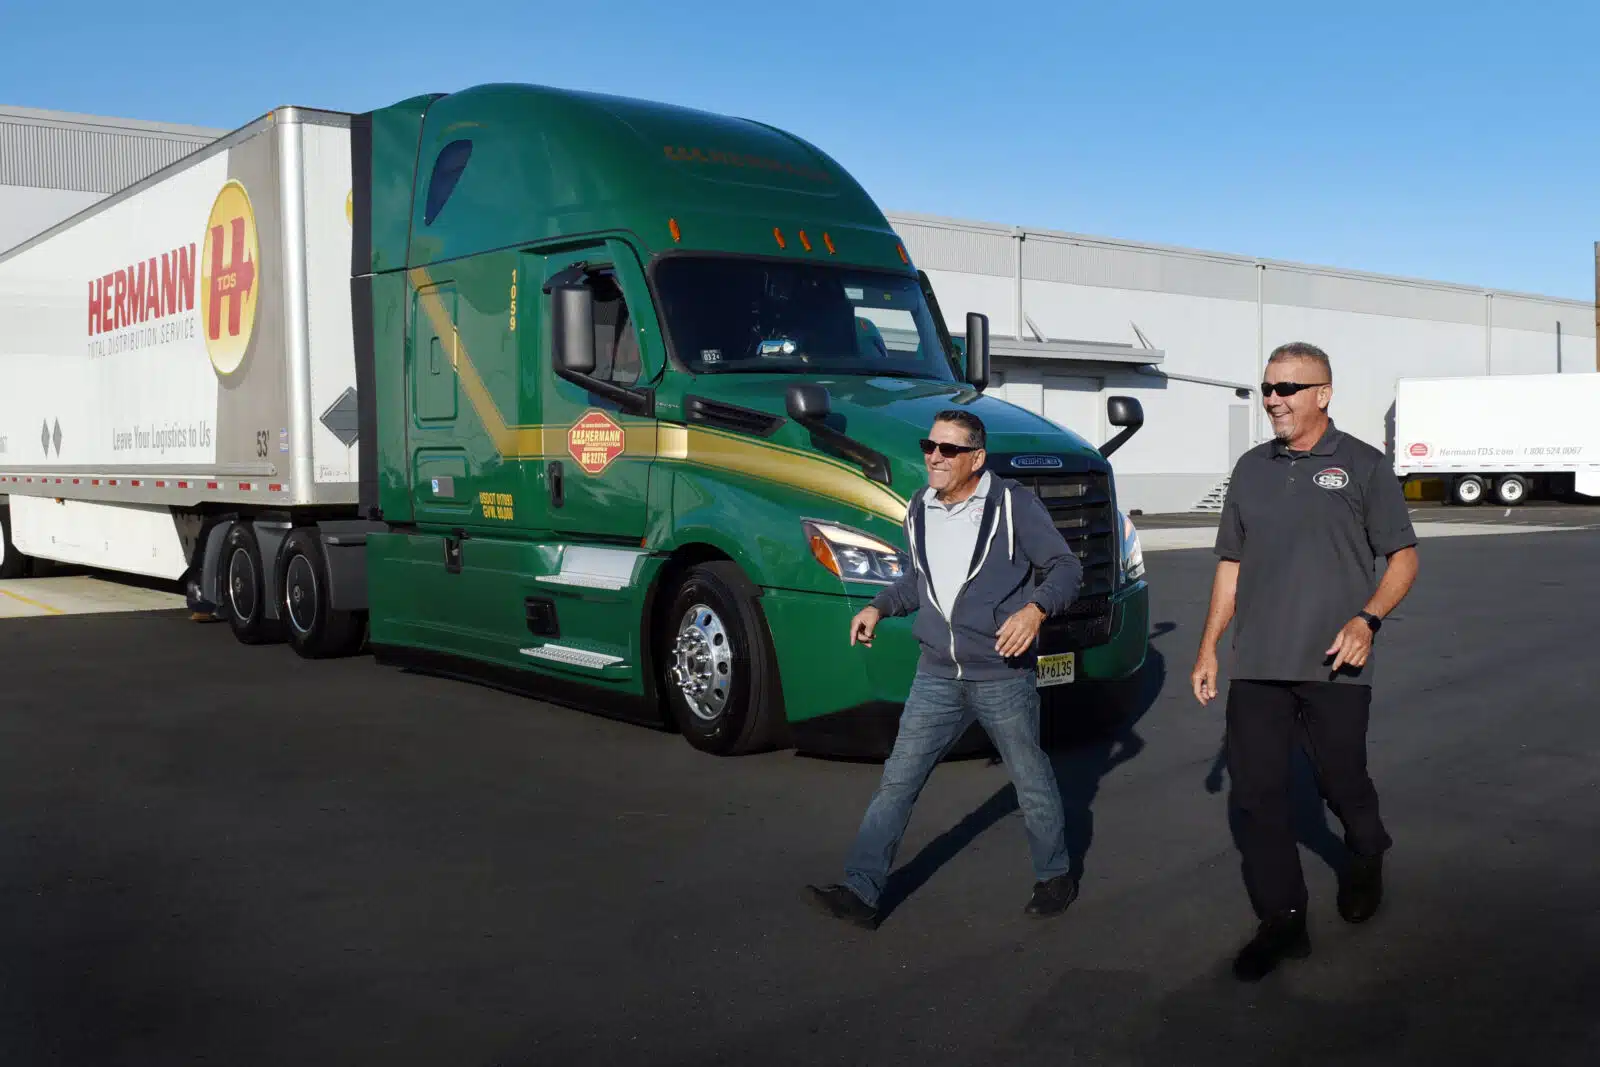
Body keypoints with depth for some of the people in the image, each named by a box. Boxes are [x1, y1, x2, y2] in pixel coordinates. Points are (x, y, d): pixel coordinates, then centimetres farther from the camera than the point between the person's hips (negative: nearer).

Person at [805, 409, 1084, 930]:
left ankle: (1055, 877, 34)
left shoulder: (1014, 504, -10)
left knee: (1032, 781, 12)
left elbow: (1067, 568, -8)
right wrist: (879, 606, 8)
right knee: (897, 780, 0)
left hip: (1003, 675, -5)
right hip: (938, 673, 5)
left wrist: (1035, 608, -27)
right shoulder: (920, 511, 8)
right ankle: (860, 891, 3)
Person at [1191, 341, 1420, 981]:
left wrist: (1368, 619, -16)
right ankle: (1282, 921, 12)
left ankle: (1365, 863, 42)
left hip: (1334, 664, -3)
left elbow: (1403, 557, 1)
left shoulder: (1362, 466, 0)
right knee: (1256, 793, 1)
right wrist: (1208, 648, 11)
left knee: (1342, 780, 10)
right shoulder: (1251, 469, 11)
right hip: (1257, 665, 3)